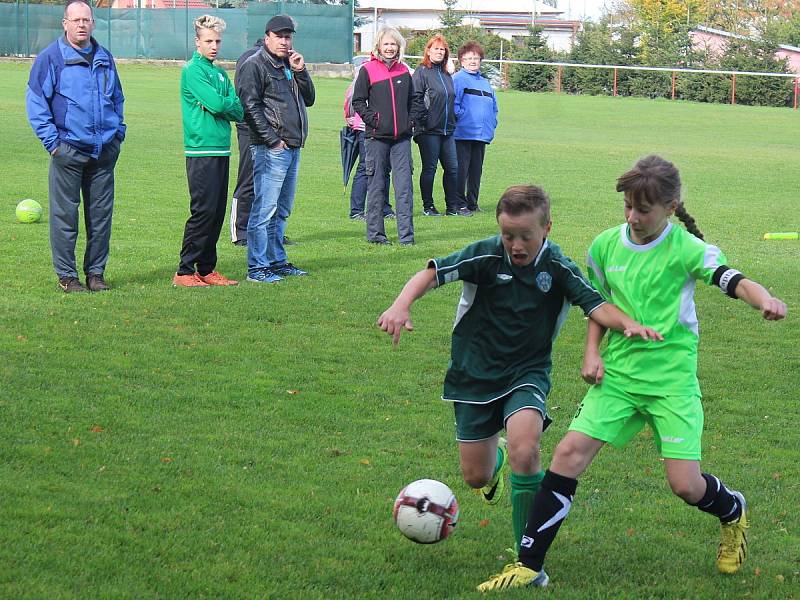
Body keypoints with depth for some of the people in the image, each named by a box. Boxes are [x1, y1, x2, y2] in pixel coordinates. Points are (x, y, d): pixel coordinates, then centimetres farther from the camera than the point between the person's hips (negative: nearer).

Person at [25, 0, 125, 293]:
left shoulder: (105, 58, 12)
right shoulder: (51, 57, -3)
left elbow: (117, 98, 25)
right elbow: (35, 100, -4)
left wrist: (118, 132, 14)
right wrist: (51, 140, -8)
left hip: (104, 149, 5)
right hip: (68, 149, -5)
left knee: (101, 214, 7)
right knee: (65, 214, -1)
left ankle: (96, 271, 17)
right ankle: (66, 275, 7)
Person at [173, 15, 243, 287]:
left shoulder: (221, 73, 17)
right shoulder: (192, 70, -7)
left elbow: (238, 111, 8)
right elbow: (216, 103, -18)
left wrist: (220, 105, -9)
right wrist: (227, 104, 2)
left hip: (222, 150, 8)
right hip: (201, 151, -8)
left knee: (217, 212, 8)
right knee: (203, 211, -9)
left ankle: (206, 269, 15)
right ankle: (184, 271, -5)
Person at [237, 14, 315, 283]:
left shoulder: (289, 66, 20)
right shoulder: (255, 65, -6)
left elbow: (308, 99, 20)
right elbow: (250, 106, -13)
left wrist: (300, 72, 4)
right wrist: (273, 140, -16)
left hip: (292, 148, 9)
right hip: (270, 149, -9)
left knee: (282, 210, 14)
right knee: (265, 208, -10)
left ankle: (277, 261, 22)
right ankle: (257, 268, -9)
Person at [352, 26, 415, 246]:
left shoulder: (403, 71, 11)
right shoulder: (368, 70, -1)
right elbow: (357, 101, 0)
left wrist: (409, 121, 9)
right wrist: (372, 119, -10)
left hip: (401, 137, 3)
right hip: (377, 137, -3)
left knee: (404, 186, -4)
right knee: (376, 186, 4)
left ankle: (406, 235, -4)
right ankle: (375, 233, 11)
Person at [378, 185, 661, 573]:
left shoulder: (558, 267, -11)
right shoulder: (486, 255, -14)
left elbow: (595, 305, -16)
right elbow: (432, 273, -16)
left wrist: (628, 324, -36)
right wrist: (402, 305, -34)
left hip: (526, 373, -1)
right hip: (474, 373, 1)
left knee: (524, 452, -28)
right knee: (475, 477, 7)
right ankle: (496, 457, 48)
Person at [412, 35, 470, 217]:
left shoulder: (446, 75, 16)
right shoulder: (421, 72, -6)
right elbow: (416, 99, -13)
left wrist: (452, 121, 14)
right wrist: (424, 120, -16)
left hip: (447, 130, 7)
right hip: (428, 131, -7)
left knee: (452, 167, 6)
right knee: (429, 168, -1)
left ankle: (453, 206, 13)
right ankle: (428, 207, 7)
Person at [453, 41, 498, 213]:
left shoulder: (485, 82, 19)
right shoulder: (458, 79, -4)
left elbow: (493, 107, 24)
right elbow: (453, 103, -13)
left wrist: (492, 125, 12)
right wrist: (462, 118, -17)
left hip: (482, 134, 7)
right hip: (463, 134, -7)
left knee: (476, 170, 11)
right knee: (461, 169, -6)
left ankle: (472, 202, 18)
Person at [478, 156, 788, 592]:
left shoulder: (686, 249, -10)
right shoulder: (605, 246, 2)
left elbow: (731, 279, -25)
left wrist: (765, 299, -46)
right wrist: (592, 353, 1)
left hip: (672, 379, -3)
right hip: (617, 373, 4)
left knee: (685, 485, -7)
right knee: (569, 453, -11)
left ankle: (732, 512, 32)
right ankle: (529, 566, -4)